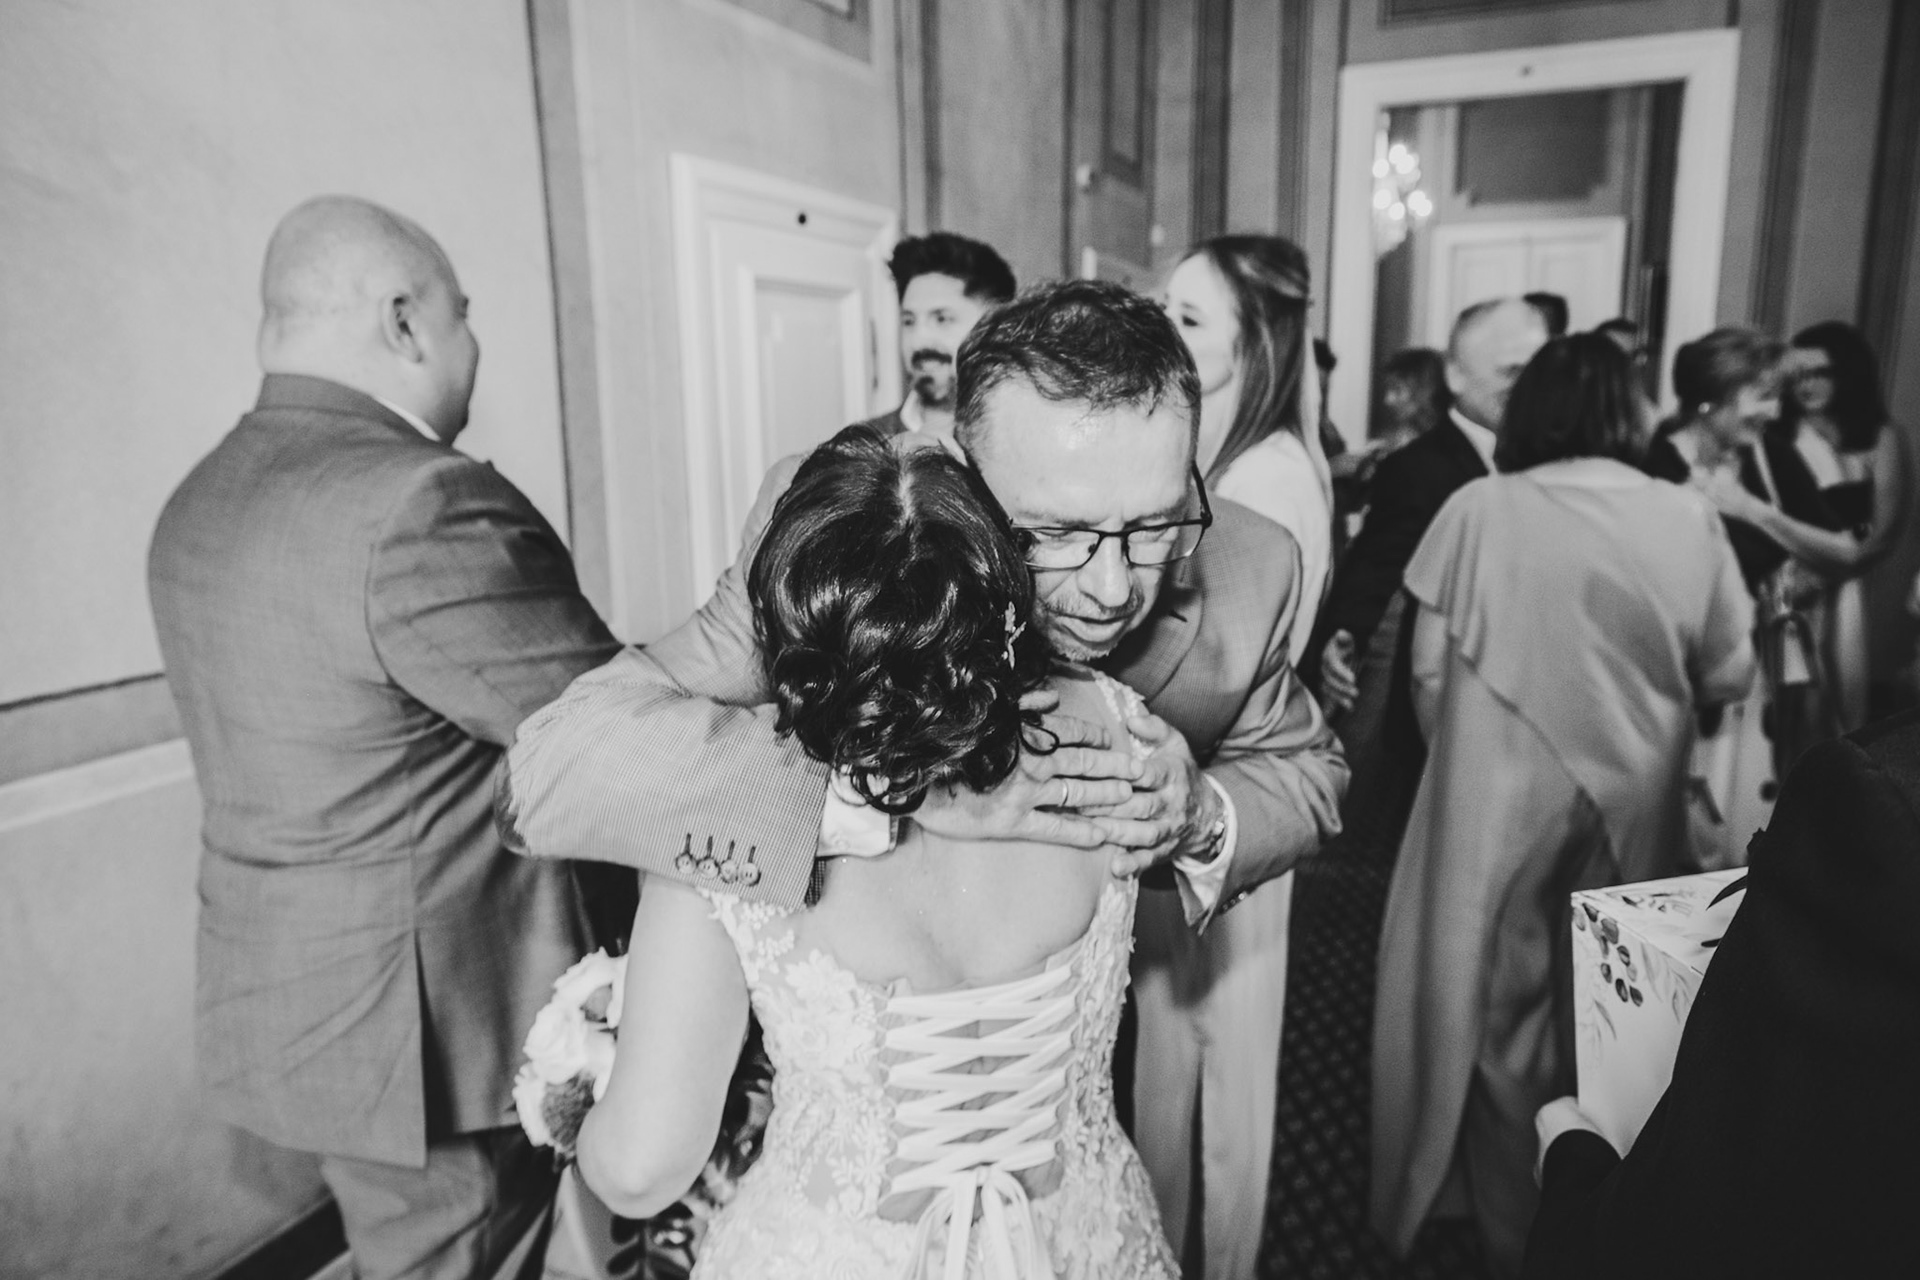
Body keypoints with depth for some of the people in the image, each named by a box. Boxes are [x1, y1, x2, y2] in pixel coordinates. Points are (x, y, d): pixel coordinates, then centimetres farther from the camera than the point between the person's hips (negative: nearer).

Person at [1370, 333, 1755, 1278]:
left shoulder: (1479, 509, -10)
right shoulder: (1688, 519, -5)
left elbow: (1430, 672, -8)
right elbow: (1729, 677, 3)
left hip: (1499, 802, -2)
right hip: (1633, 809, 2)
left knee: (1502, 1010, 14)